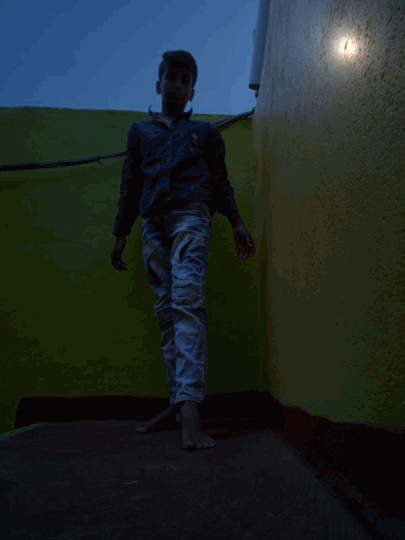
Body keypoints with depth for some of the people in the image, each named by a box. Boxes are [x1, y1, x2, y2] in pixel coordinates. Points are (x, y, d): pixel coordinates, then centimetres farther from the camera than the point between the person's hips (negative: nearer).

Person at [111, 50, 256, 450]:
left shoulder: (205, 132, 20)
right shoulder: (139, 131, 24)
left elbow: (221, 182, 14)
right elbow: (130, 187, 21)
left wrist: (237, 225, 0)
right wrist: (120, 236, 15)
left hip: (190, 215, -3)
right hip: (153, 222, 3)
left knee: (187, 300, -23)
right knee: (165, 311, -2)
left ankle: (190, 405, -33)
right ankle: (177, 402, 2)